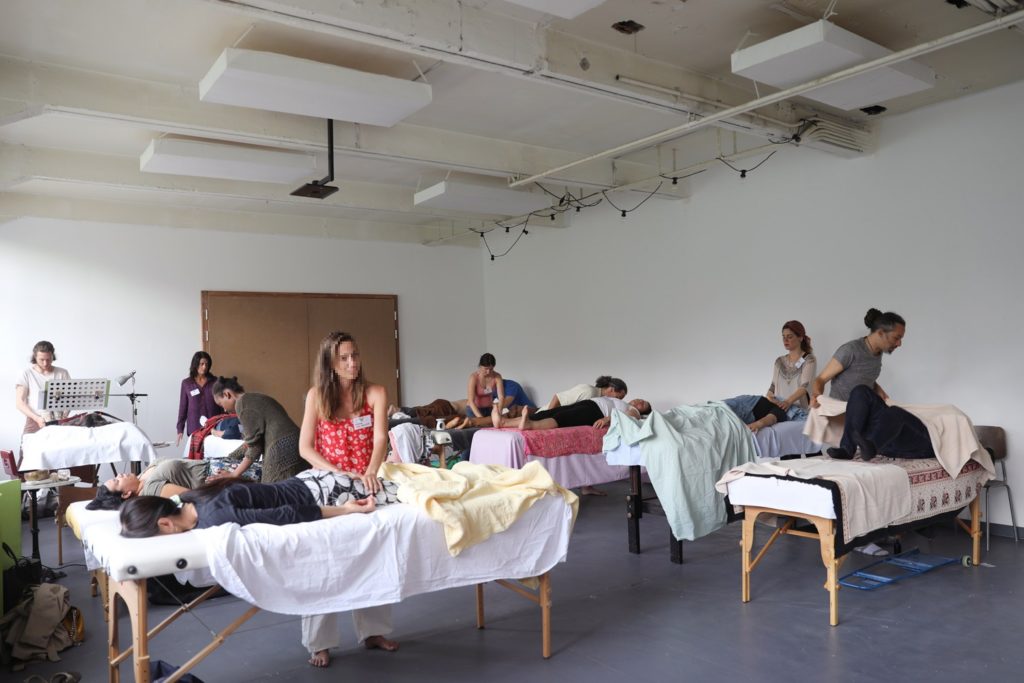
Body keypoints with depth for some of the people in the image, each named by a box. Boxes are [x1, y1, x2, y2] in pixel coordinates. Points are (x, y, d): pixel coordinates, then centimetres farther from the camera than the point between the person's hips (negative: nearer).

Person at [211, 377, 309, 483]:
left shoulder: (242, 403, -2)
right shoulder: (257, 399, 24)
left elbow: (255, 444, -5)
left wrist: (235, 474, 3)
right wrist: (230, 457, 41)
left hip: (281, 451, -9)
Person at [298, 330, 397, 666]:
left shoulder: (375, 393, -4)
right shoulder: (316, 395, -2)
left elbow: (380, 439, -16)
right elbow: (305, 447, -7)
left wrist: (370, 472, -35)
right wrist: (337, 473, -22)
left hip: (364, 483, 1)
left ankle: (372, 631, 23)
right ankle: (320, 642, 9)